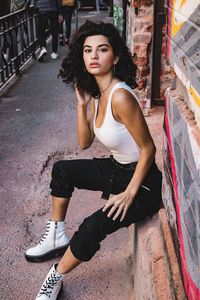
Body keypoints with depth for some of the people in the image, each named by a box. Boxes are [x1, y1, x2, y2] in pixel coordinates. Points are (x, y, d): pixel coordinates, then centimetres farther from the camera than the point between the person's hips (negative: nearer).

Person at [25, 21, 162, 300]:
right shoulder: (96, 93, 0)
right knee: (61, 170, 17)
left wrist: (129, 194, -20)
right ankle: (57, 236, 28)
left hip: (142, 181, -9)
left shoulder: (120, 96, -28)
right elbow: (85, 143, 5)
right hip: (116, 169, 9)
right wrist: (82, 104, -6)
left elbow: (148, 149, -23)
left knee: (92, 228, -23)